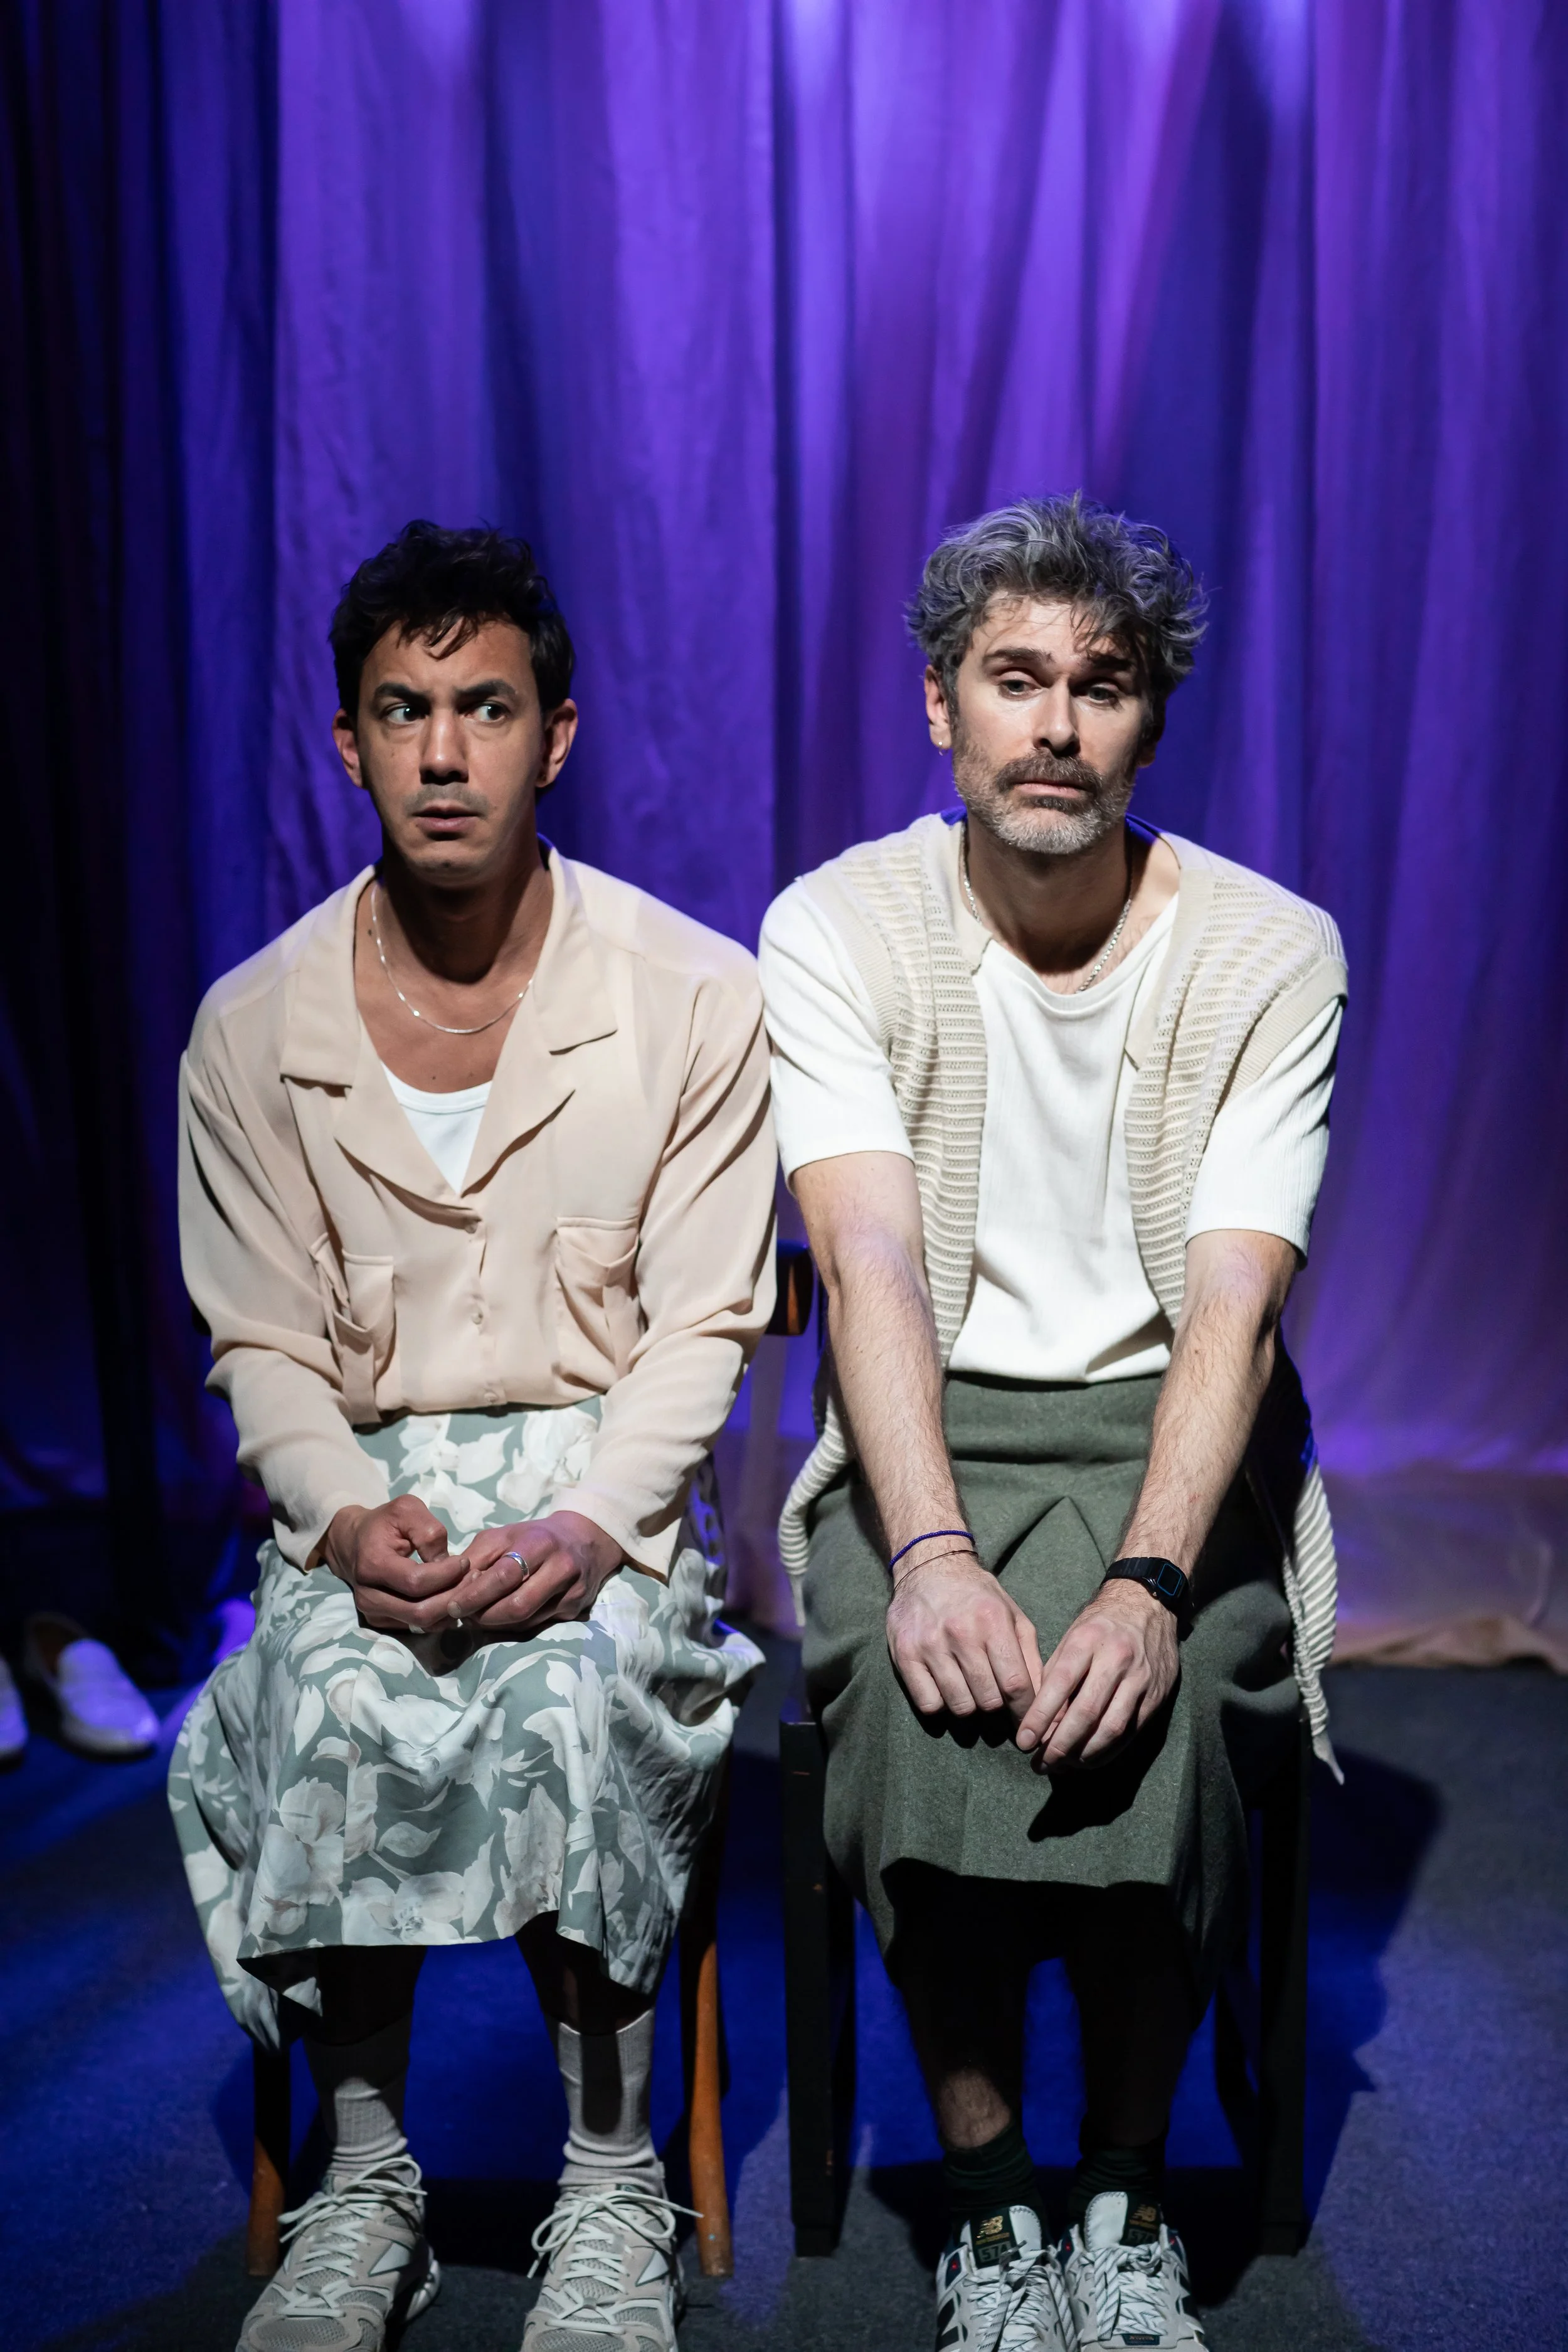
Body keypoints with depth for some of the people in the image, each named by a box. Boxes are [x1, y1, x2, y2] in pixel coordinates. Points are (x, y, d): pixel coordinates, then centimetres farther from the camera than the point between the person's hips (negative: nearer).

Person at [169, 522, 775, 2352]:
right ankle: (363, 2184, -10)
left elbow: (699, 1330, -4)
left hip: (611, 1479, -1)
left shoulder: (698, 999, -3)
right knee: (336, 1706, -29)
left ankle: (615, 2192, -13)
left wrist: (584, 1528, -21)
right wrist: (348, 1520, -17)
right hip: (366, 1485, 2)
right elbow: (263, 1347, 4)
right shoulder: (254, 1025, 3)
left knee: (571, 1696, -32)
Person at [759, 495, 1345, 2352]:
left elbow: (1233, 1306, -15)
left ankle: (1129, 2200, -3)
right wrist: (931, 1552, -31)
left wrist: (1151, 1580, -31)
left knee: (1161, 1696, -29)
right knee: (916, 1689, -29)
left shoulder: (1270, 953, -5)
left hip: (1170, 1429, 0)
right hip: (930, 1430, 0)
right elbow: (872, 1264, -16)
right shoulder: (838, 928, -5)